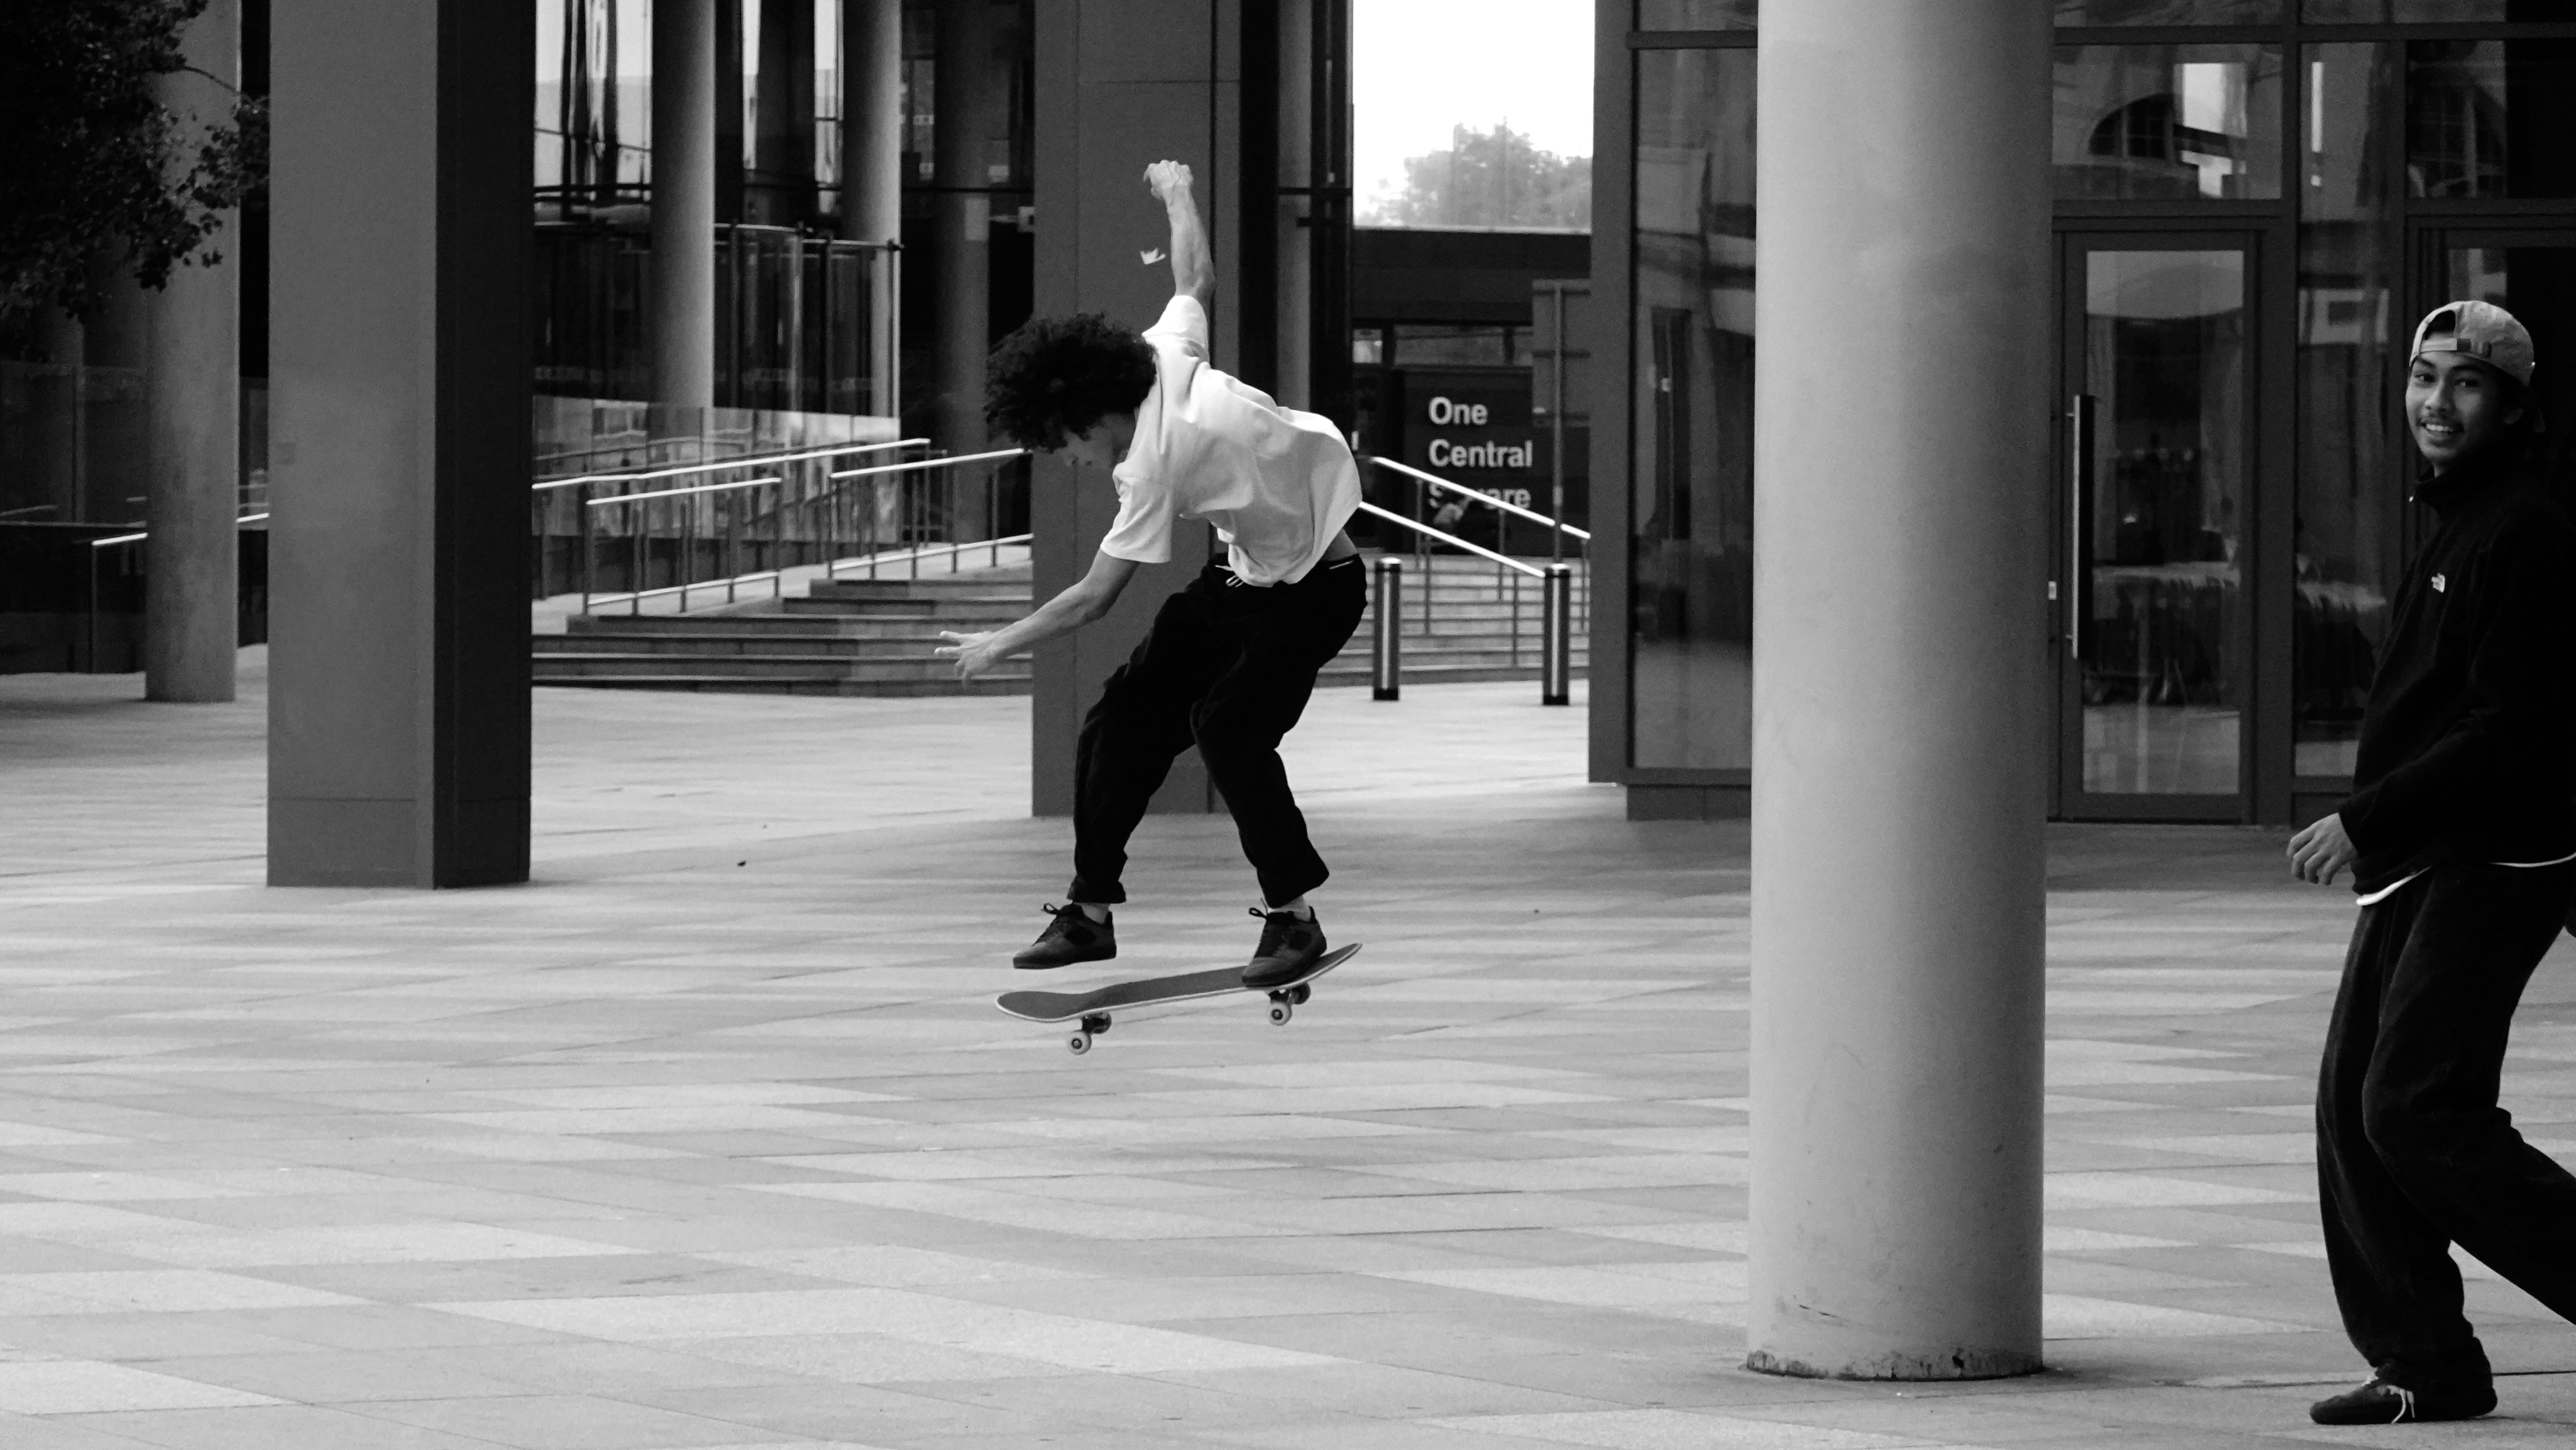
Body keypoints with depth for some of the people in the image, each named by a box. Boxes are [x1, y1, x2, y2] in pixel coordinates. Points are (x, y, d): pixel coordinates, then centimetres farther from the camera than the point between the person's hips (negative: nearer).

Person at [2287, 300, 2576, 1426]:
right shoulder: (2452, 530, 19)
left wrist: (2365, 821, -20)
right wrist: (2372, 831, 15)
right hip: (2414, 868, 10)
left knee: (2415, 1110, -15)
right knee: (2353, 1110, 4)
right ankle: (2423, 1362, 8)